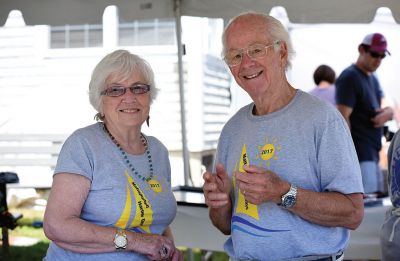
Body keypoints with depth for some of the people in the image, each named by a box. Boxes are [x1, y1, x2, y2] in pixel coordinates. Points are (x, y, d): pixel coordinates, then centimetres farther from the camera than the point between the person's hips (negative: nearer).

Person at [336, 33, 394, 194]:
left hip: (373, 154, 10)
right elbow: (342, 118, -16)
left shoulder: (373, 78, 20)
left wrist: (388, 112, -2)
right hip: (359, 156, -10)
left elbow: (384, 107, 25)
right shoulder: (349, 78, -8)